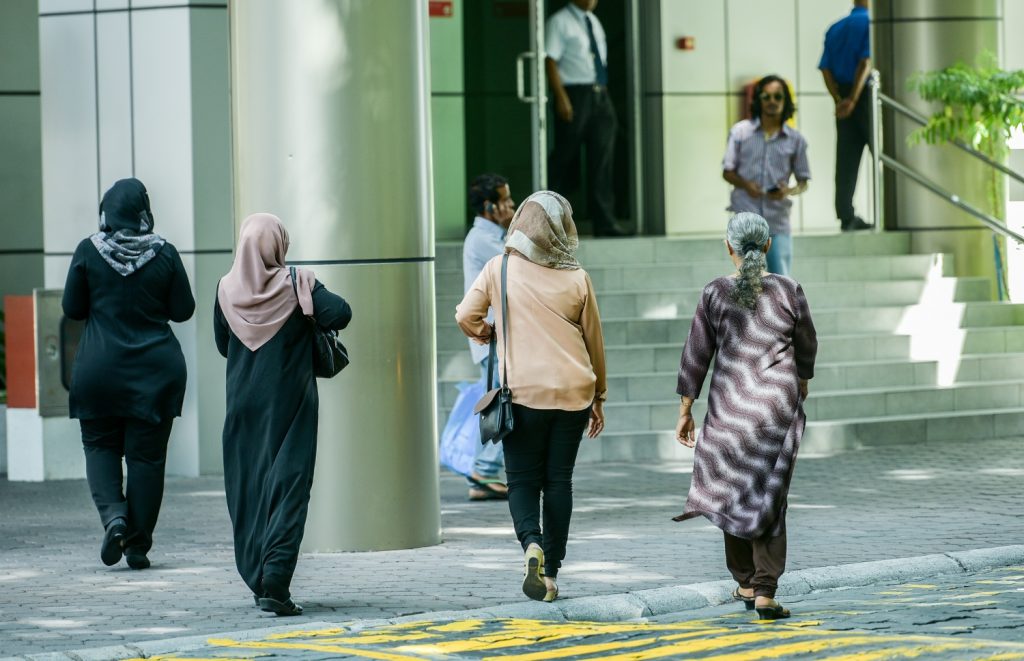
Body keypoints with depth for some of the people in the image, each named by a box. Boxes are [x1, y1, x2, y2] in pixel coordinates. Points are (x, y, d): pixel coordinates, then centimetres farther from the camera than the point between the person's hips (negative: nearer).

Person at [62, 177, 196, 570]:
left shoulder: (88, 252, -6)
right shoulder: (164, 254, -5)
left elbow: (72, 309, 1)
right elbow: (183, 310, 1)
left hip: (99, 368, -1)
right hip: (156, 369, 1)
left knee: (100, 445, 13)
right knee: (147, 453, 5)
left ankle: (113, 514, -12)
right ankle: (138, 547, 6)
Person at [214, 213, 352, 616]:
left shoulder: (227, 290, -1)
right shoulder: (297, 284, -10)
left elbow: (222, 344, 9)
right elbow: (339, 314, -20)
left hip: (244, 405, 3)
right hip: (290, 404, -3)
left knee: (248, 488, 13)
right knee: (288, 486, -4)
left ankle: (258, 581, 17)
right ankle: (275, 579, -19)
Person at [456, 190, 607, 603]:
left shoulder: (499, 269, -4)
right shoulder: (577, 279, -1)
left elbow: (465, 317, -3)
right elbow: (594, 341, 7)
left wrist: (489, 336, 19)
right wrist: (598, 397, 18)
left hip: (523, 392, -1)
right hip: (572, 393, 1)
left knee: (522, 479, 7)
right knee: (558, 480, 9)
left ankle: (531, 543, -21)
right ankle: (550, 574, 9)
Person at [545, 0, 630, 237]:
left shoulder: (594, 23, 16)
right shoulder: (560, 22, -5)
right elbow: (551, 61, -11)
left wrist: (604, 93, 14)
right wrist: (561, 98, -19)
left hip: (600, 98, 6)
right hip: (575, 96, -6)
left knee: (603, 160, 1)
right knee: (566, 158, -2)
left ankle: (605, 223, 1)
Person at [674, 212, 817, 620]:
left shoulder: (715, 293, -5)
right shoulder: (788, 291, -4)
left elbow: (696, 355, -3)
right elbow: (806, 344, 10)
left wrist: (685, 411, 5)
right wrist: (803, 377, 31)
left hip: (729, 405, 0)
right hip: (779, 404, 0)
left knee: (733, 493, 16)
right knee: (770, 498, 2)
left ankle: (746, 583, 26)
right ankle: (765, 591, -7)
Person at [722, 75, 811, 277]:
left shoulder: (795, 139, 5)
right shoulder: (740, 132, 3)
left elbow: (803, 181, 10)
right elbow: (727, 171, 8)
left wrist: (789, 191, -13)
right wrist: (745, 185, -13)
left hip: (778, 220, 1)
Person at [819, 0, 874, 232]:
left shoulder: (835, 29, 13)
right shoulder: (870, 23, -7)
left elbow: (826, 69, 6)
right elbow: (866, 63, -16)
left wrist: (839, 100, 1)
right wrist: (852, 100, -18)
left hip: (843, 100, 6)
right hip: (865, 94, -6)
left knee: (846, 161, 3)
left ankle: (846, 217, 0)